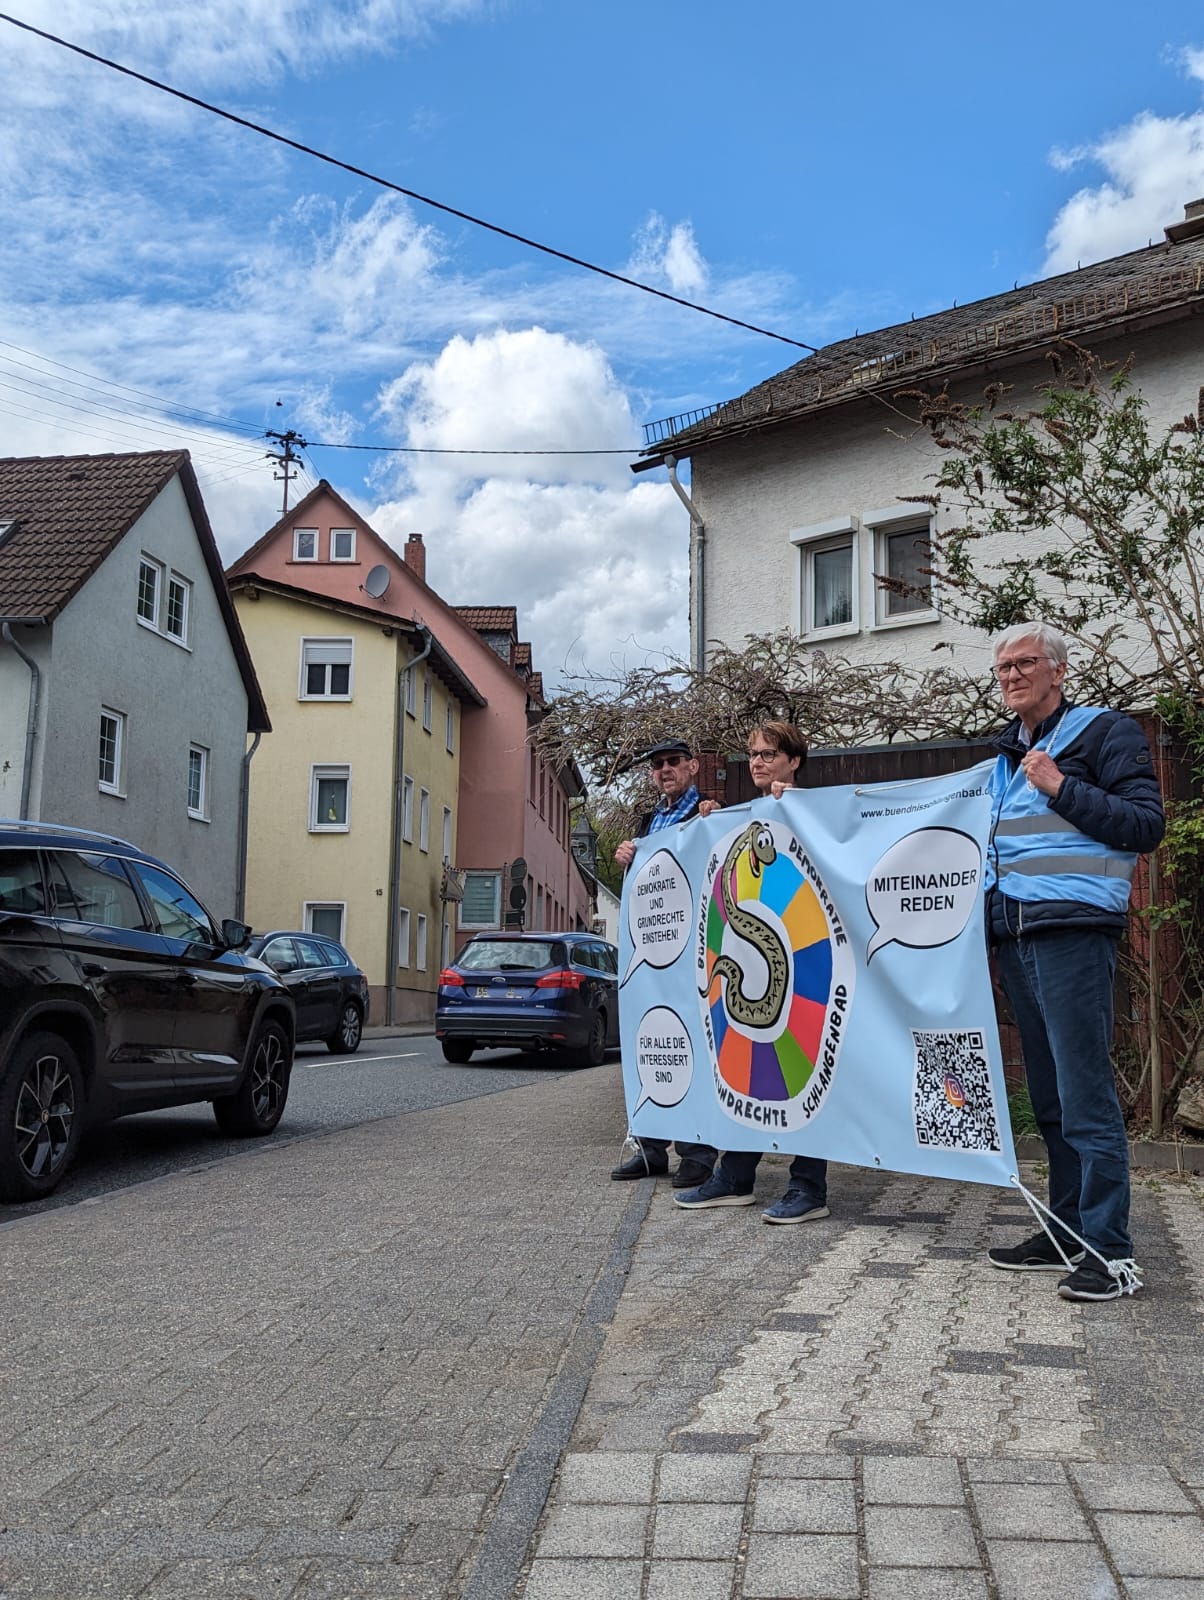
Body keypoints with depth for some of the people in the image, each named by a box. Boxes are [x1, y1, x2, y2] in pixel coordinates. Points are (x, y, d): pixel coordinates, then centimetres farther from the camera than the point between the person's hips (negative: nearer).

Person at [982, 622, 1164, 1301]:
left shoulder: (1106, 732, -1)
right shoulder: (1007, 754, 21)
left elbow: (1147, 824, -11)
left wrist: (1061, 787, -14)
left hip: (1073, 932, -8)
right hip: (1014, 937, 8)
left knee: (1085, 1095, -9)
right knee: (1050, 1098, 12)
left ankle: (1112, 1252, -3)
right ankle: (1066, 1233, 20)